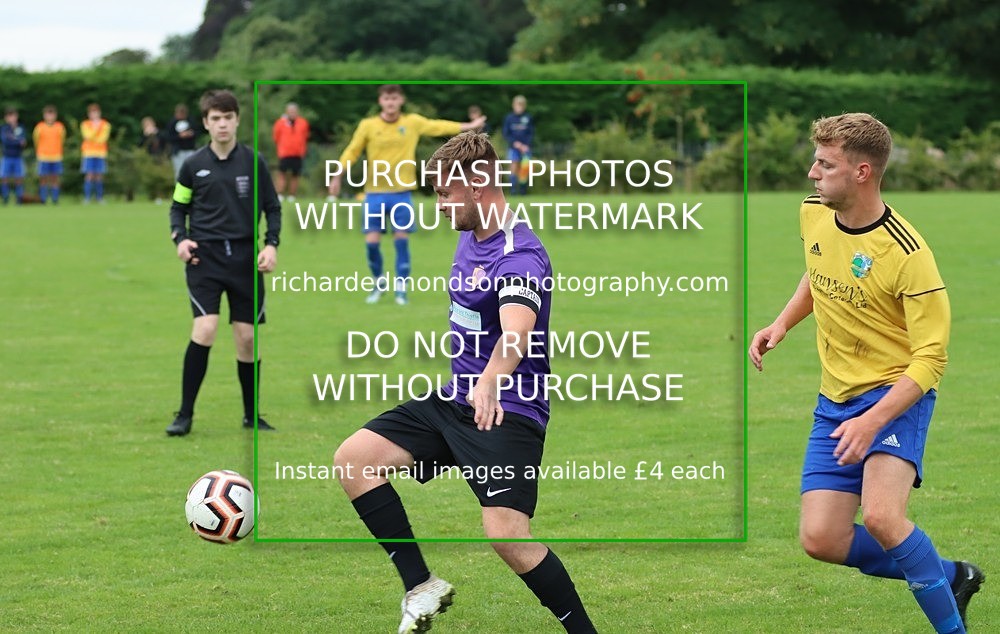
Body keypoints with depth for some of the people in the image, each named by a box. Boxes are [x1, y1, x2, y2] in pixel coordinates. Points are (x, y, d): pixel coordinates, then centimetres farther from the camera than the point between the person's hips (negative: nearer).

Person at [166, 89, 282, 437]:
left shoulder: (253, 162, 1)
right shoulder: (193, 165, 2)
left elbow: (272, 207, 9)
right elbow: (179, 207, 13)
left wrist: (271, 244, -5)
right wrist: (180, 238, -5)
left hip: (245, 258, 1)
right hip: (205, 256, -1)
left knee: (247, 337, 4)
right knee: (205, 329, -17)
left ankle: (251, 415, 19)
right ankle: (185, 414, -9)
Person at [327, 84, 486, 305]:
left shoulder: (412, 122, 1)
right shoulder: (368, 125, -2)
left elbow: (438, 126, 9)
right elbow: (352, 152, 3)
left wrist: (468, 126, 12)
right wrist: (337, 177, -1)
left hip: (402, 193, 0)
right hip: (375, 193, 0)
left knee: (402, 240, -3)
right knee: (372, 241, -5)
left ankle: (401, 288, 8)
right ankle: (379, 283, 17)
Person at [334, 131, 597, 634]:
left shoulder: (519, 257, -22)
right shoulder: (470, 236, 8)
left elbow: (518, 330, -42)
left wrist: (491, 381, -61)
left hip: (507, 410, -9)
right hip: (454, 399, 9)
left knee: (506, 533, -24)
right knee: (353, 459, -4)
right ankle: (421, 586, 1)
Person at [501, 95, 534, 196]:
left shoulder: (529, 118, 4)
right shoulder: (509, 118, 4)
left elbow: (531, 134, 3)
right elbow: (506, 134, 4)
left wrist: (526, 145, -11)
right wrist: (514, 143, -11)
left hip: (525, 147, 0)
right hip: (513, 146, 0)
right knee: (514, 166, -12)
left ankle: (523, 188, 7)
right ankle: (513, 188, -12)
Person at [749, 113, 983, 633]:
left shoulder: (907, 255, -22)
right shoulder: (812, 215, -1)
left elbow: (930, 359, -19)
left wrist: (872, 421, -30)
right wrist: (781, 324, 7)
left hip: (897, 395, -7)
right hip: (835, 400, 7)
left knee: (881, 516, -30)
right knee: (821, 540, -4)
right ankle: (948, 577, 18)